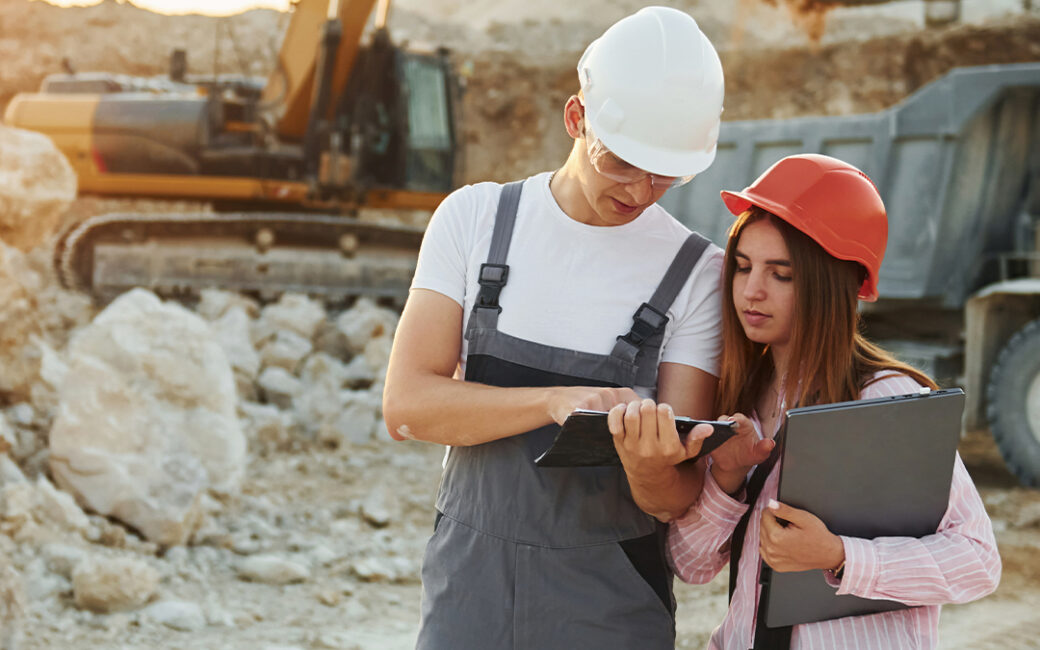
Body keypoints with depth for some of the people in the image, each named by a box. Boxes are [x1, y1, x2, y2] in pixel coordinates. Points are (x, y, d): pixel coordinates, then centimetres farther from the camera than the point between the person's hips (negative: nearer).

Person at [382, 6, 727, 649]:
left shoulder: (696, 270, -6)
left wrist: (651, 471, -32)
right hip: (469, 583, 1)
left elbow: (679, 498, -8)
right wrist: (556, 401, -25)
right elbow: (406, 404, -11)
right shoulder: (475, 217, -2)